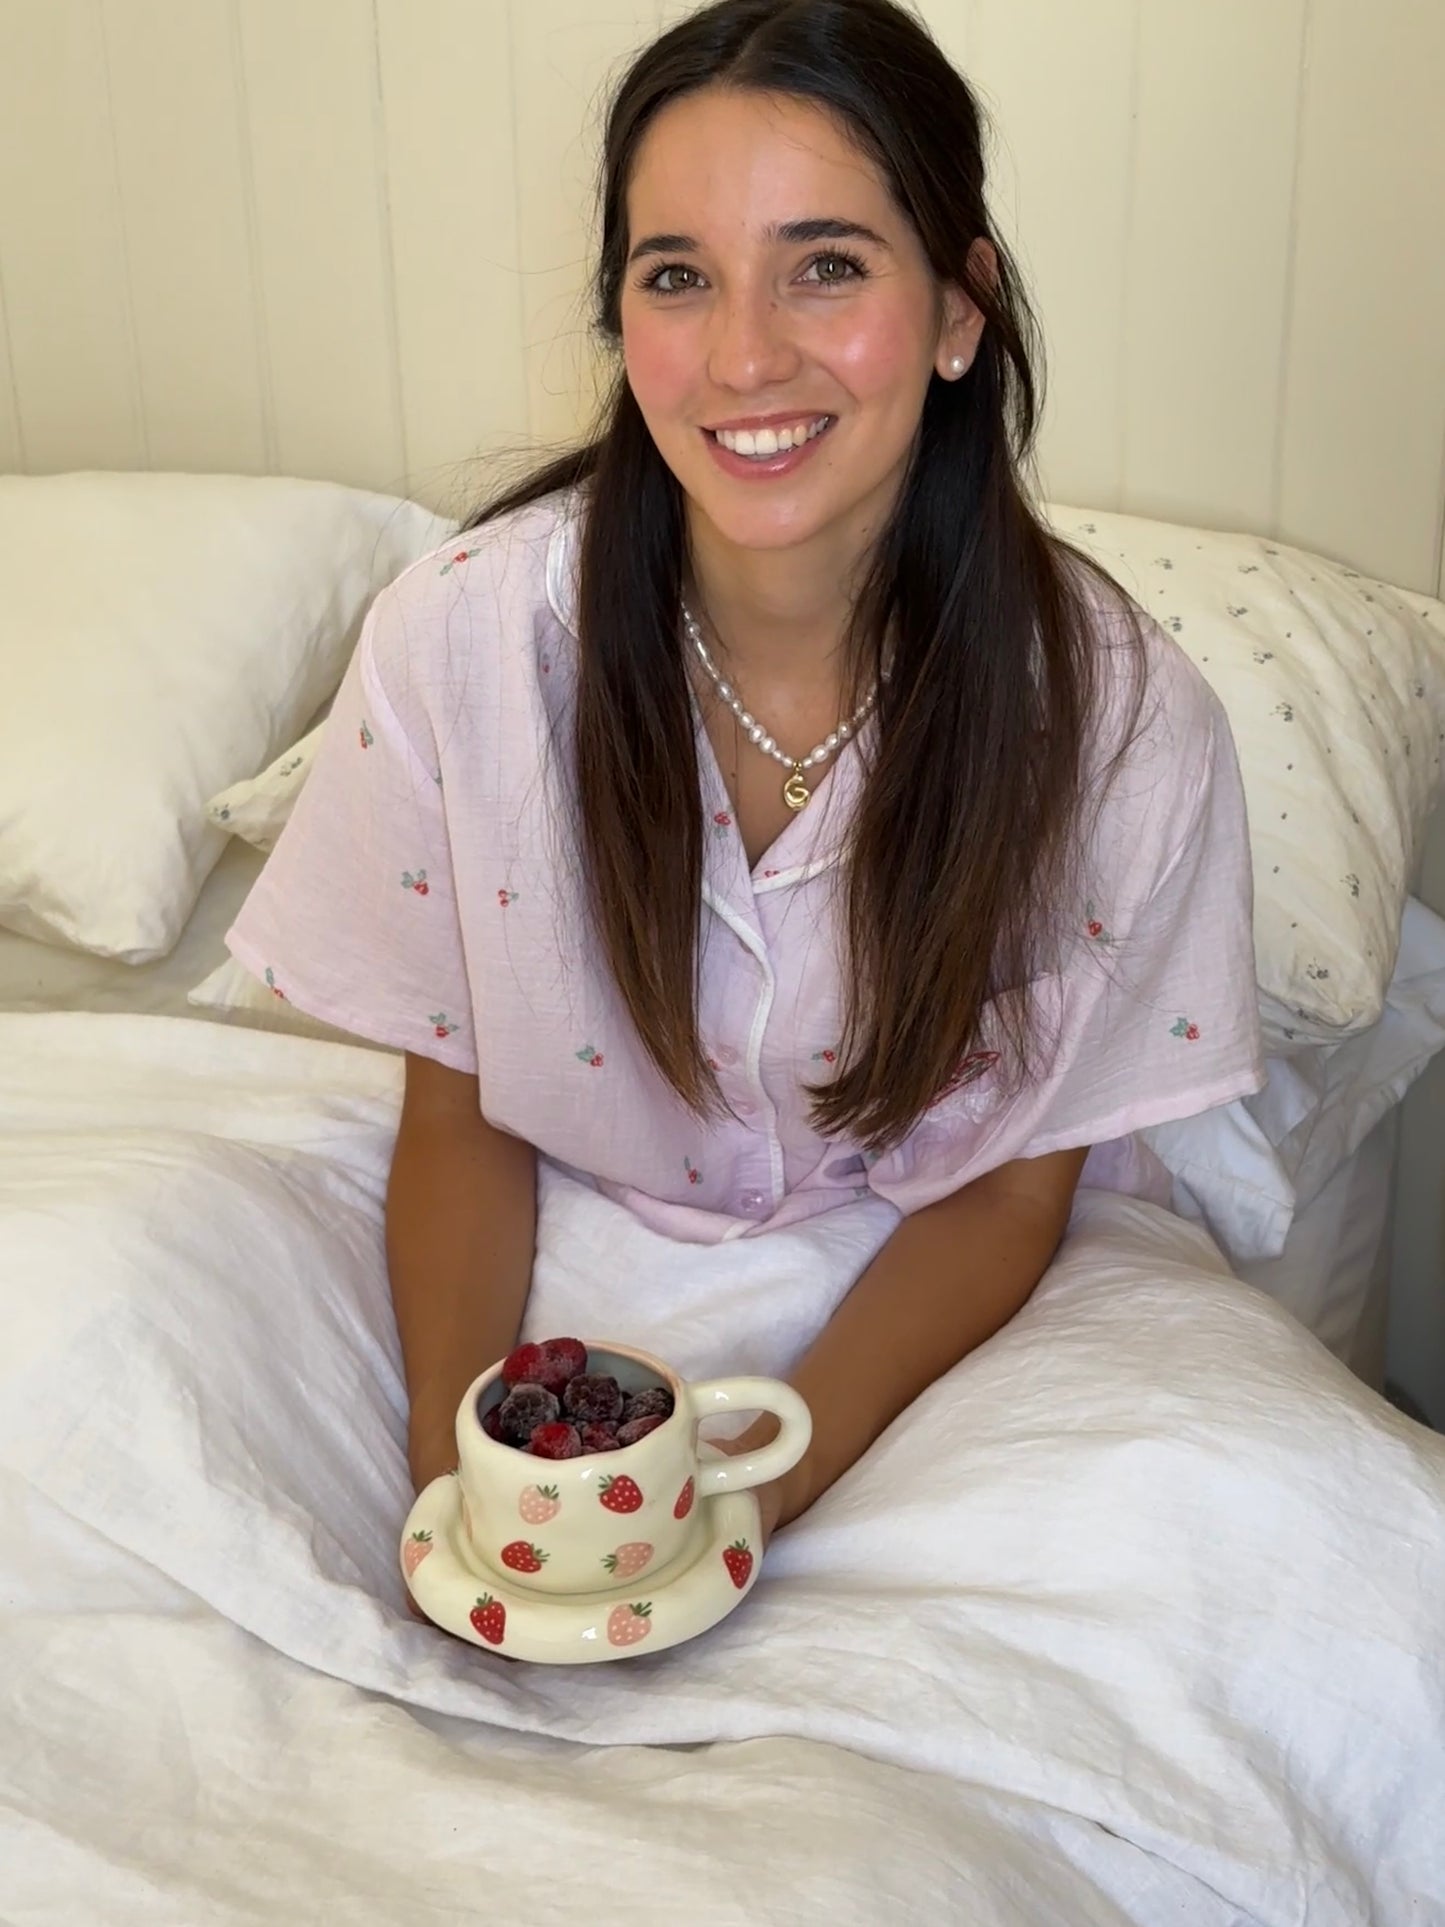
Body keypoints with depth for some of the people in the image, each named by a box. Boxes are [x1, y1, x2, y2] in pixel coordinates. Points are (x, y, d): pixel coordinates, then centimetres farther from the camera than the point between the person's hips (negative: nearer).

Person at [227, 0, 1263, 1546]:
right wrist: (454, 1449, -22)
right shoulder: (460, 637, -19)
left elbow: (1007, 1189, -10)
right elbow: (458, 1111, -6)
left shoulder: (1115, 717, -20)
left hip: (918, 1286, 1)